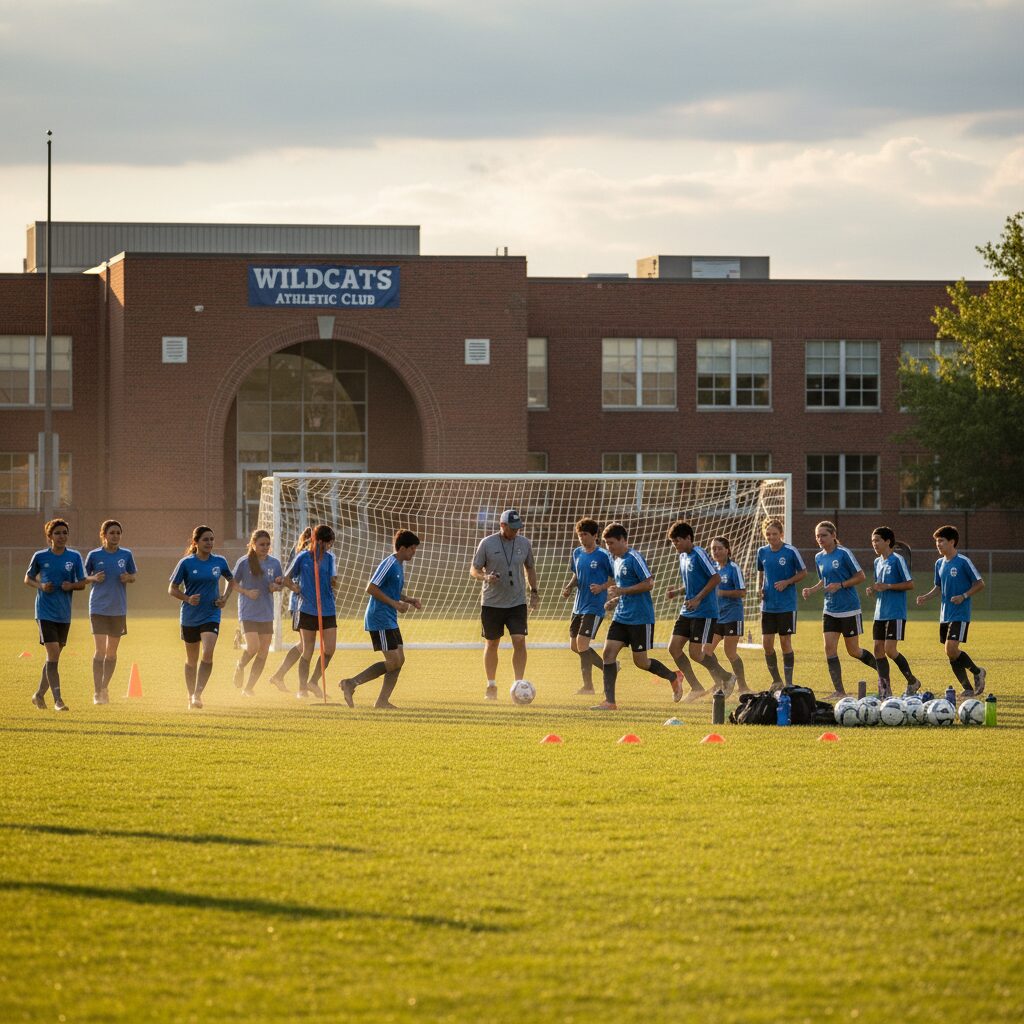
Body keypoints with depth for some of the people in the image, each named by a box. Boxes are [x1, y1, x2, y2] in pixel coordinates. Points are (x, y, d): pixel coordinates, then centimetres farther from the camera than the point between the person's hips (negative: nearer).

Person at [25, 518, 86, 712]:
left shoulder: (74, 557, 2)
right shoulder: (40, 557, -2)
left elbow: (82, 584, 6)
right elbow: (28, 579, 9)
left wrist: (71, 585, -15)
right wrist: (41, 586, -11)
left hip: (64, 614, 4)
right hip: (45, 613, -4)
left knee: (53, 657, 12)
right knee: (53, 654, -14)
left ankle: (39, 694, 30)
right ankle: (58, 700, -16)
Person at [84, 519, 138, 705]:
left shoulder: (126, 555, 3)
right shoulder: (94, 555, -1)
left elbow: (134, 575, 13)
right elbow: (84, 576, 9)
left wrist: (128, 578, -9)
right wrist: (94, 578, -12)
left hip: (118, 609, 3)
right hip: (99, 608, -3)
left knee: (112, 652, 10)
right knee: (100, 651, -12)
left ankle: (104, 688, 25)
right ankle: (97, 692, -10)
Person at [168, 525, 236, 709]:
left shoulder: (220, 562, 2)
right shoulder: (186, 563, -5)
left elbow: (231, 581, 21)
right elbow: (172, 589, -1)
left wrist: (224, 597, 3)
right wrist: (187, 599, -18)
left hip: (211, 616, 0)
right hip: (190, 617, 0)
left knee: (207, 654, -20)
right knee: (191, 660, 11)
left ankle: (198, 694, -18)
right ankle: (191, 696, 26)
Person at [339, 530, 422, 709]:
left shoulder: (399, 566, 15)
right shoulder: (389, 564, -15)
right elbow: (371, 588, -20)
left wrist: (410, 600, 11)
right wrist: (395, 604, -19)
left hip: (390, 621, 10)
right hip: (380, 621, -10)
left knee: (399, 660, 7)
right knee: (393, 662, -11)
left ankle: (382, 701, 9)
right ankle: (351, 683, -8)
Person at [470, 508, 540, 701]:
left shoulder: (524, 544, 3)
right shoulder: (487, 544, -7)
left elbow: (530, 568, 18)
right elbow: (474, 570, -2)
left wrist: (534, 591, 11)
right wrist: (485, 577, -23)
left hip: (517, 602, 1)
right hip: (491, 603, -1)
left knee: (520, 641, -12)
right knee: (491, 644, 8)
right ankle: (491, 686, 22)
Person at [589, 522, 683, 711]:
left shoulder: (634, 558, -14)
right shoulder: (617, 560, 13)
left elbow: (649, 584, -19)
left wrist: (621, 591, -20)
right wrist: (616, 600, 9)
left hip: (640, 619, -8)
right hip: (621, 616, 8)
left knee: (640, 661, 1)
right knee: (608, 653, -5)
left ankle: (674, 677, 26)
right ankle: (609, 701, -5)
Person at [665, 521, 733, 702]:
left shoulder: (699, 554, -14)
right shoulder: (683, 556, 13)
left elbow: (716, 578, -18)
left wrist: (698, 599, -21)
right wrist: (677, 592, 4)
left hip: (704, 611, -9)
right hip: (687, 612, 9)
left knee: (696, 653, -9)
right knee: (674, 647, 1)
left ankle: (725, 677, 13)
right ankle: (696, 687, 9)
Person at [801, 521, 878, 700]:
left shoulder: (844, 553, -12)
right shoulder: (819, 557, 8)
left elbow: (860, 576, -9)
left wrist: (840, 585, -20)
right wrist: (811, 590, 3)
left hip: (849, 610, -6)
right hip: (830, 610, 6)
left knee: (853, 651, 2)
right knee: (830, 648, -4)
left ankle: (880, 668, 28)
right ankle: (839, 691, 0)